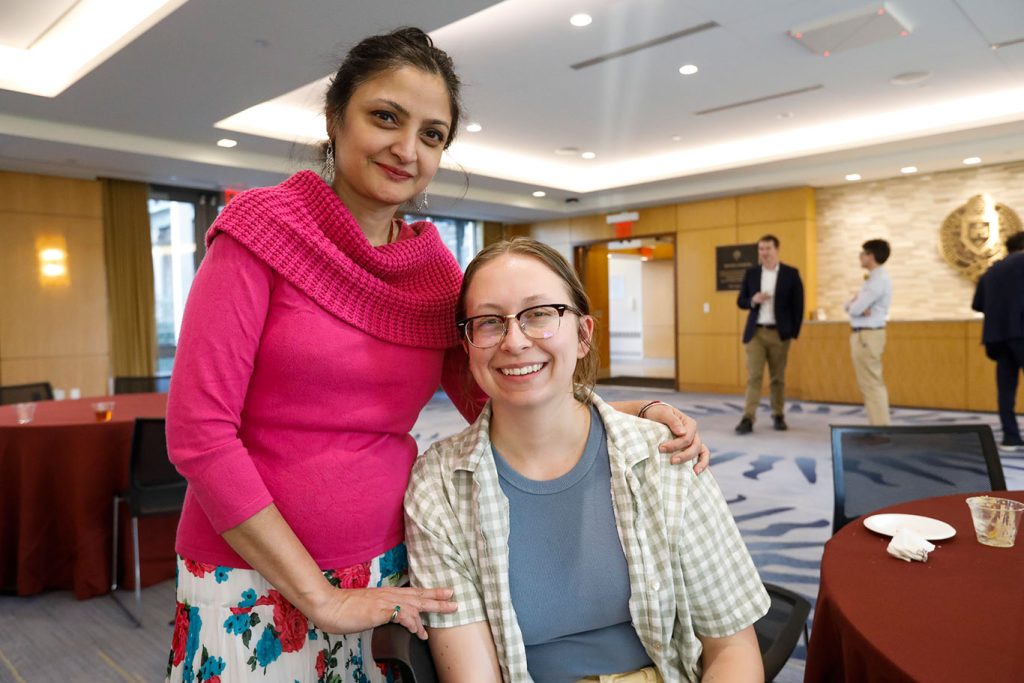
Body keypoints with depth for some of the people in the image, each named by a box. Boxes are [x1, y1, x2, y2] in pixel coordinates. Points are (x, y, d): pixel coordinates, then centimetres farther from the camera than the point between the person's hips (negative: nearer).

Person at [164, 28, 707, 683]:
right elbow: (198, 431, -16)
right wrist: (321, 598, -15)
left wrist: (634, 412, -11)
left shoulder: (434, 266, 0)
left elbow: (495, 399, 4)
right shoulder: (262, 230, -12)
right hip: (254, 585, -3)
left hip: (389, 573, 4)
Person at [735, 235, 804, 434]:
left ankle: (778, 416, 20)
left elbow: (798, 304, 1)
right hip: (755, 332, 1)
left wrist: (794, 332, -3)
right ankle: (748, 419, -8)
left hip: (779, 333, -1)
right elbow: (741, 301, 8)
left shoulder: (791, 274, 0)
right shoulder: (751, 273, 6)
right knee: (753, 376, -5)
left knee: (778, 377, 7)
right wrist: (753, 300, -13)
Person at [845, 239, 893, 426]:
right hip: (864, 335, 10)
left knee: (872, 384, -7)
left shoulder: (879, 279, -16)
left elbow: (855, 309, -20)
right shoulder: (873, 278, 16)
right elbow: (850, 306, 13)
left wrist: (855, 303, 2)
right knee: (871, 383, 13)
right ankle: (878, 426, 20)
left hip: (868, 335, -10)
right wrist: (857, 304, -9)